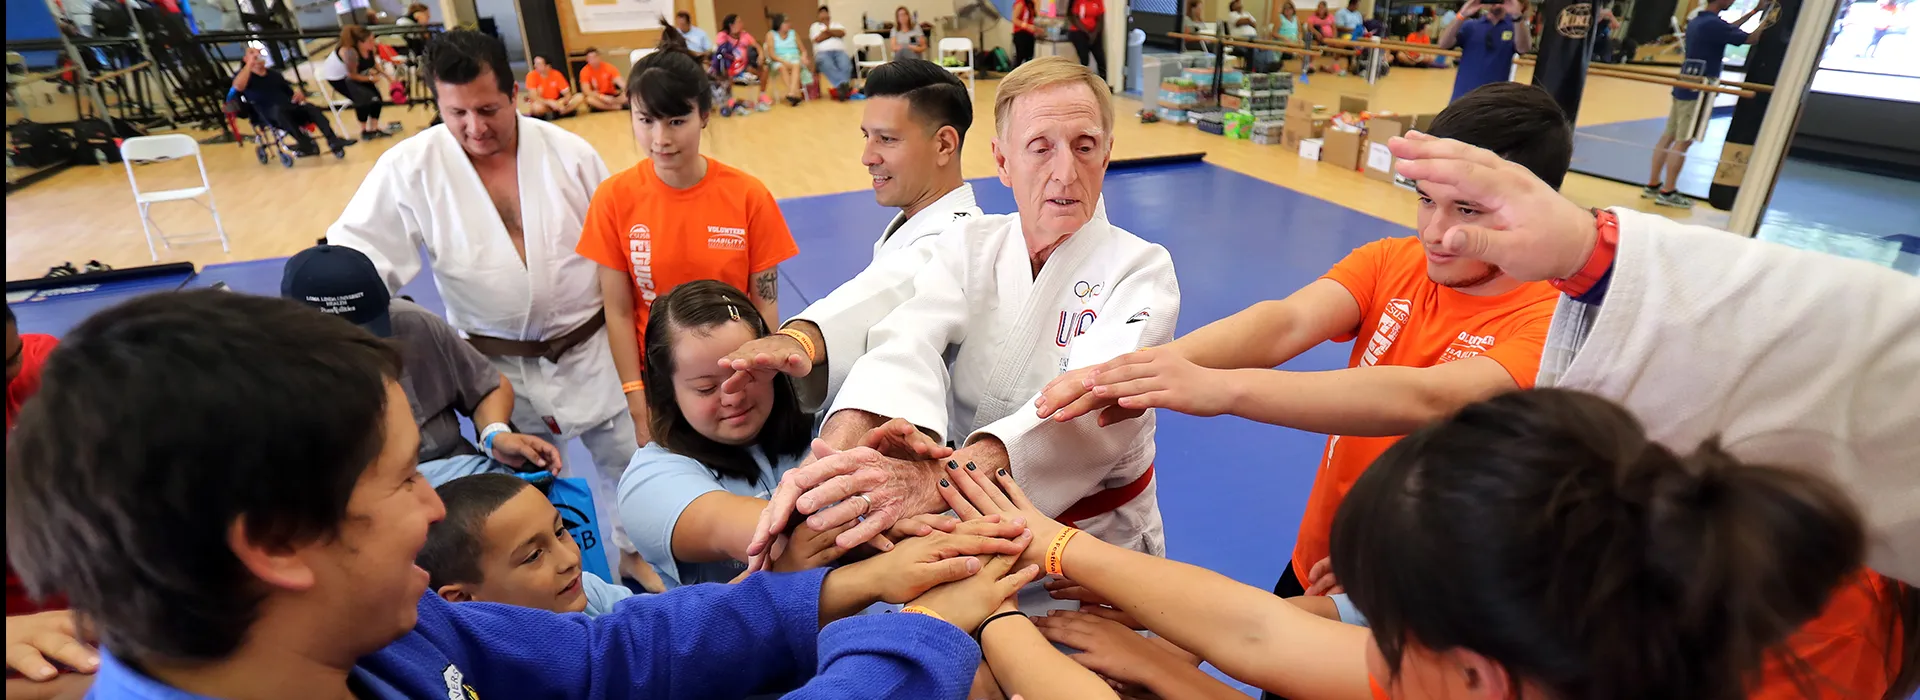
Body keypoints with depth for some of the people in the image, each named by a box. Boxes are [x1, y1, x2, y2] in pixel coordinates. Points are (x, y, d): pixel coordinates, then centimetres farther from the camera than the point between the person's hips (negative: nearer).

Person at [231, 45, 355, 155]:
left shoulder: (274, 74, 29)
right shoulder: (244, 76, 13)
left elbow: (291, 93, 29)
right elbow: (238, 86, -12)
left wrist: (299, 94, 2)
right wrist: (249, 64, -6)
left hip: (291, 110, 4)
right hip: (270, 116, -4)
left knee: (311, 108, -28)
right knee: (279, 109, -40)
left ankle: (333, 140, -47)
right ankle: (306, 144, -47)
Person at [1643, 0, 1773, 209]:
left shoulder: (1697, 20, 13)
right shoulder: (1713, 24, -15)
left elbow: (1727, 29, 29)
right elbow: (1750, 39, -11)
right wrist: (1766, 22, 4)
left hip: (1685, 87, 9)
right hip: (1699, 90, -9)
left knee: (1668, 136, 9)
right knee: (1683, 142, -7)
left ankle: (1652, 185, 12)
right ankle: (1667, 193, -5)